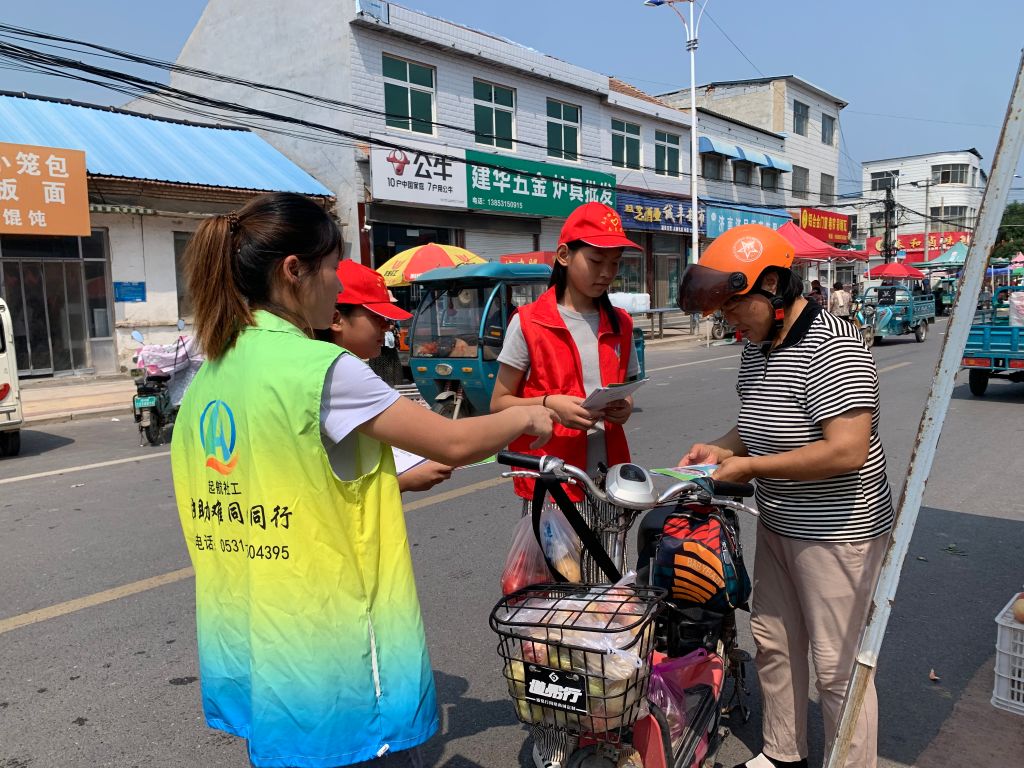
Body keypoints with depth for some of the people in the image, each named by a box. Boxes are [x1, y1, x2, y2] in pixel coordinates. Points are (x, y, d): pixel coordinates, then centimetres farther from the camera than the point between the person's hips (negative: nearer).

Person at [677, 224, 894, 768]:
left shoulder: (831, 349, -23)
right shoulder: (757, 347, 6)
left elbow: (847, 451, -31)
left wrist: (750, 467, -24)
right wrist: (722, 448, 0)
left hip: (836, 533, -9)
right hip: (778, 525, 9)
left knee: (838, 667, 4)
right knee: (773, 643, 20)